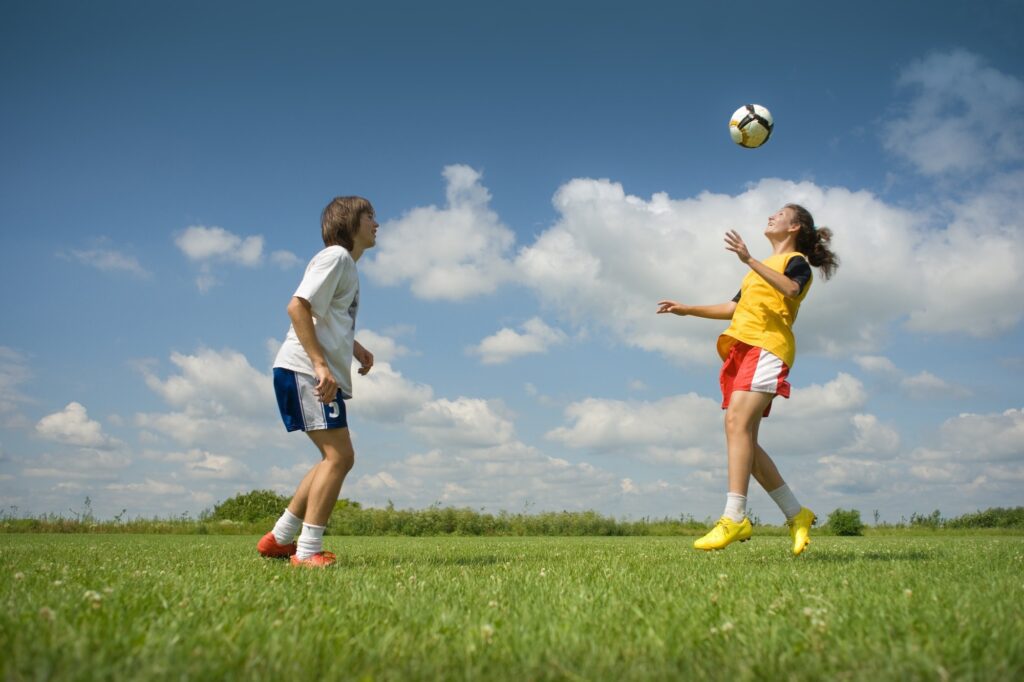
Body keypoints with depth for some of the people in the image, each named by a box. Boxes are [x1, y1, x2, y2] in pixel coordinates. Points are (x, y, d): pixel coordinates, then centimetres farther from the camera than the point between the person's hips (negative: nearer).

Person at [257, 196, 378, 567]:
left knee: (337, 458, 12)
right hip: (306, 371, -10)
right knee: (339, 456, -13)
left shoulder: (347, 265, 23)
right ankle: (307, 552, -11)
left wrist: (354, 346, 16)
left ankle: (279, 539, 17)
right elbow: (298, 307, -18)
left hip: (322, 374, 10)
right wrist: (321, 365, -24)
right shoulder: (335, 256, -7)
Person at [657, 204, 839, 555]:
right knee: (742, 436, -1)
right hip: (741, 348, 9)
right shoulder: (763, 267, 32)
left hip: (767, 346, -8)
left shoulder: (796, 261, 7)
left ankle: (733, 518, -31)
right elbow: (733, 308, 38)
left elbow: (790, 289, -17)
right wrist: (686, 309, 34)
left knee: (738, 422, -25)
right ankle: (796, 515, 7)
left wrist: (749, 260, -23)